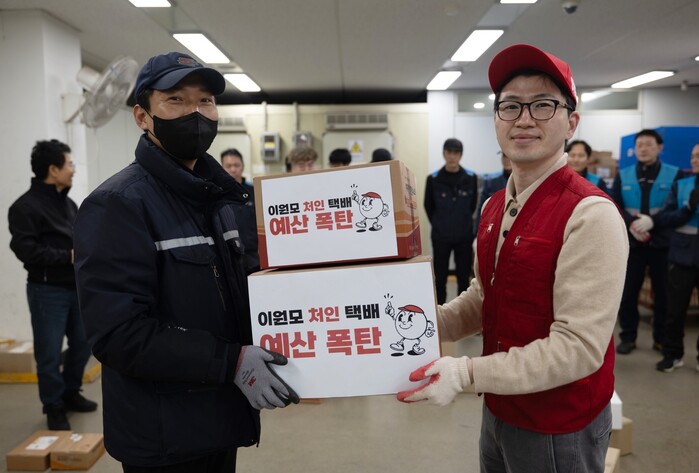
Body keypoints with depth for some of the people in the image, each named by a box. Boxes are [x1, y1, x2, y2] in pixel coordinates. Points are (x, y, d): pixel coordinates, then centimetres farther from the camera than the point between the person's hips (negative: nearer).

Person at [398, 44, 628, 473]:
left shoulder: (590, 215, -22)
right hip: (499, 410, 7)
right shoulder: (494, 206, 4)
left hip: (559, 427, -7)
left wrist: (468, 373, -28)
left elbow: (579, 347, -25)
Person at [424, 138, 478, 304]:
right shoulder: (433, 179, -7)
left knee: (464, 277, 8)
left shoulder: (471, 178, -4)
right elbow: (428, 206, 5)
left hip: (464, 236, 1)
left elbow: (473, 203, 9)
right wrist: (439, 224, 10)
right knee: (440, 277, 7)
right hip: (440, 237, -1)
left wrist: (463, 222, 11)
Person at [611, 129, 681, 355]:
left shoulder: (675, 175, 1)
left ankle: (662, 338, 21)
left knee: (663, 292, 7)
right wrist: (631, 223, -20)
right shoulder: (623, 176, 8)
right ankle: (627, 337, 18)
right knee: (628, 291, 6)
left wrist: (652, 220, -24)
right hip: (631, 242, 2)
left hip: (662, 242, -1)